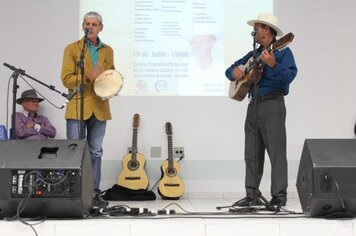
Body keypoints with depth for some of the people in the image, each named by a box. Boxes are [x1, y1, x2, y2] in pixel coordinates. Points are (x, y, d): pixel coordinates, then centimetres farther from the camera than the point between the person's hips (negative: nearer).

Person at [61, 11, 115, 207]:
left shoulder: (108, 51, 13)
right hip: (77, 108, -3)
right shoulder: (72, 49, 2)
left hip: (99, 108, 4)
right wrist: (88, 77, -19)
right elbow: (66, 79, -6)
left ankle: (94, 193, 14)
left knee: (95, 152, 7)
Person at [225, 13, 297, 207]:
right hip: (253, 105, 7)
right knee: (252, 153, 6)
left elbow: (289, 76, -16)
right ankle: (252, 194, 11)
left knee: (276, 152, -6)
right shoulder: (253, 54, 21)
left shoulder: (282, 52, 0)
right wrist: (234, 71, 1)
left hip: (273, 105, -7)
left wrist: (273, 65, -31)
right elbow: (230, 70, 24)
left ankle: (279, 195, -1)